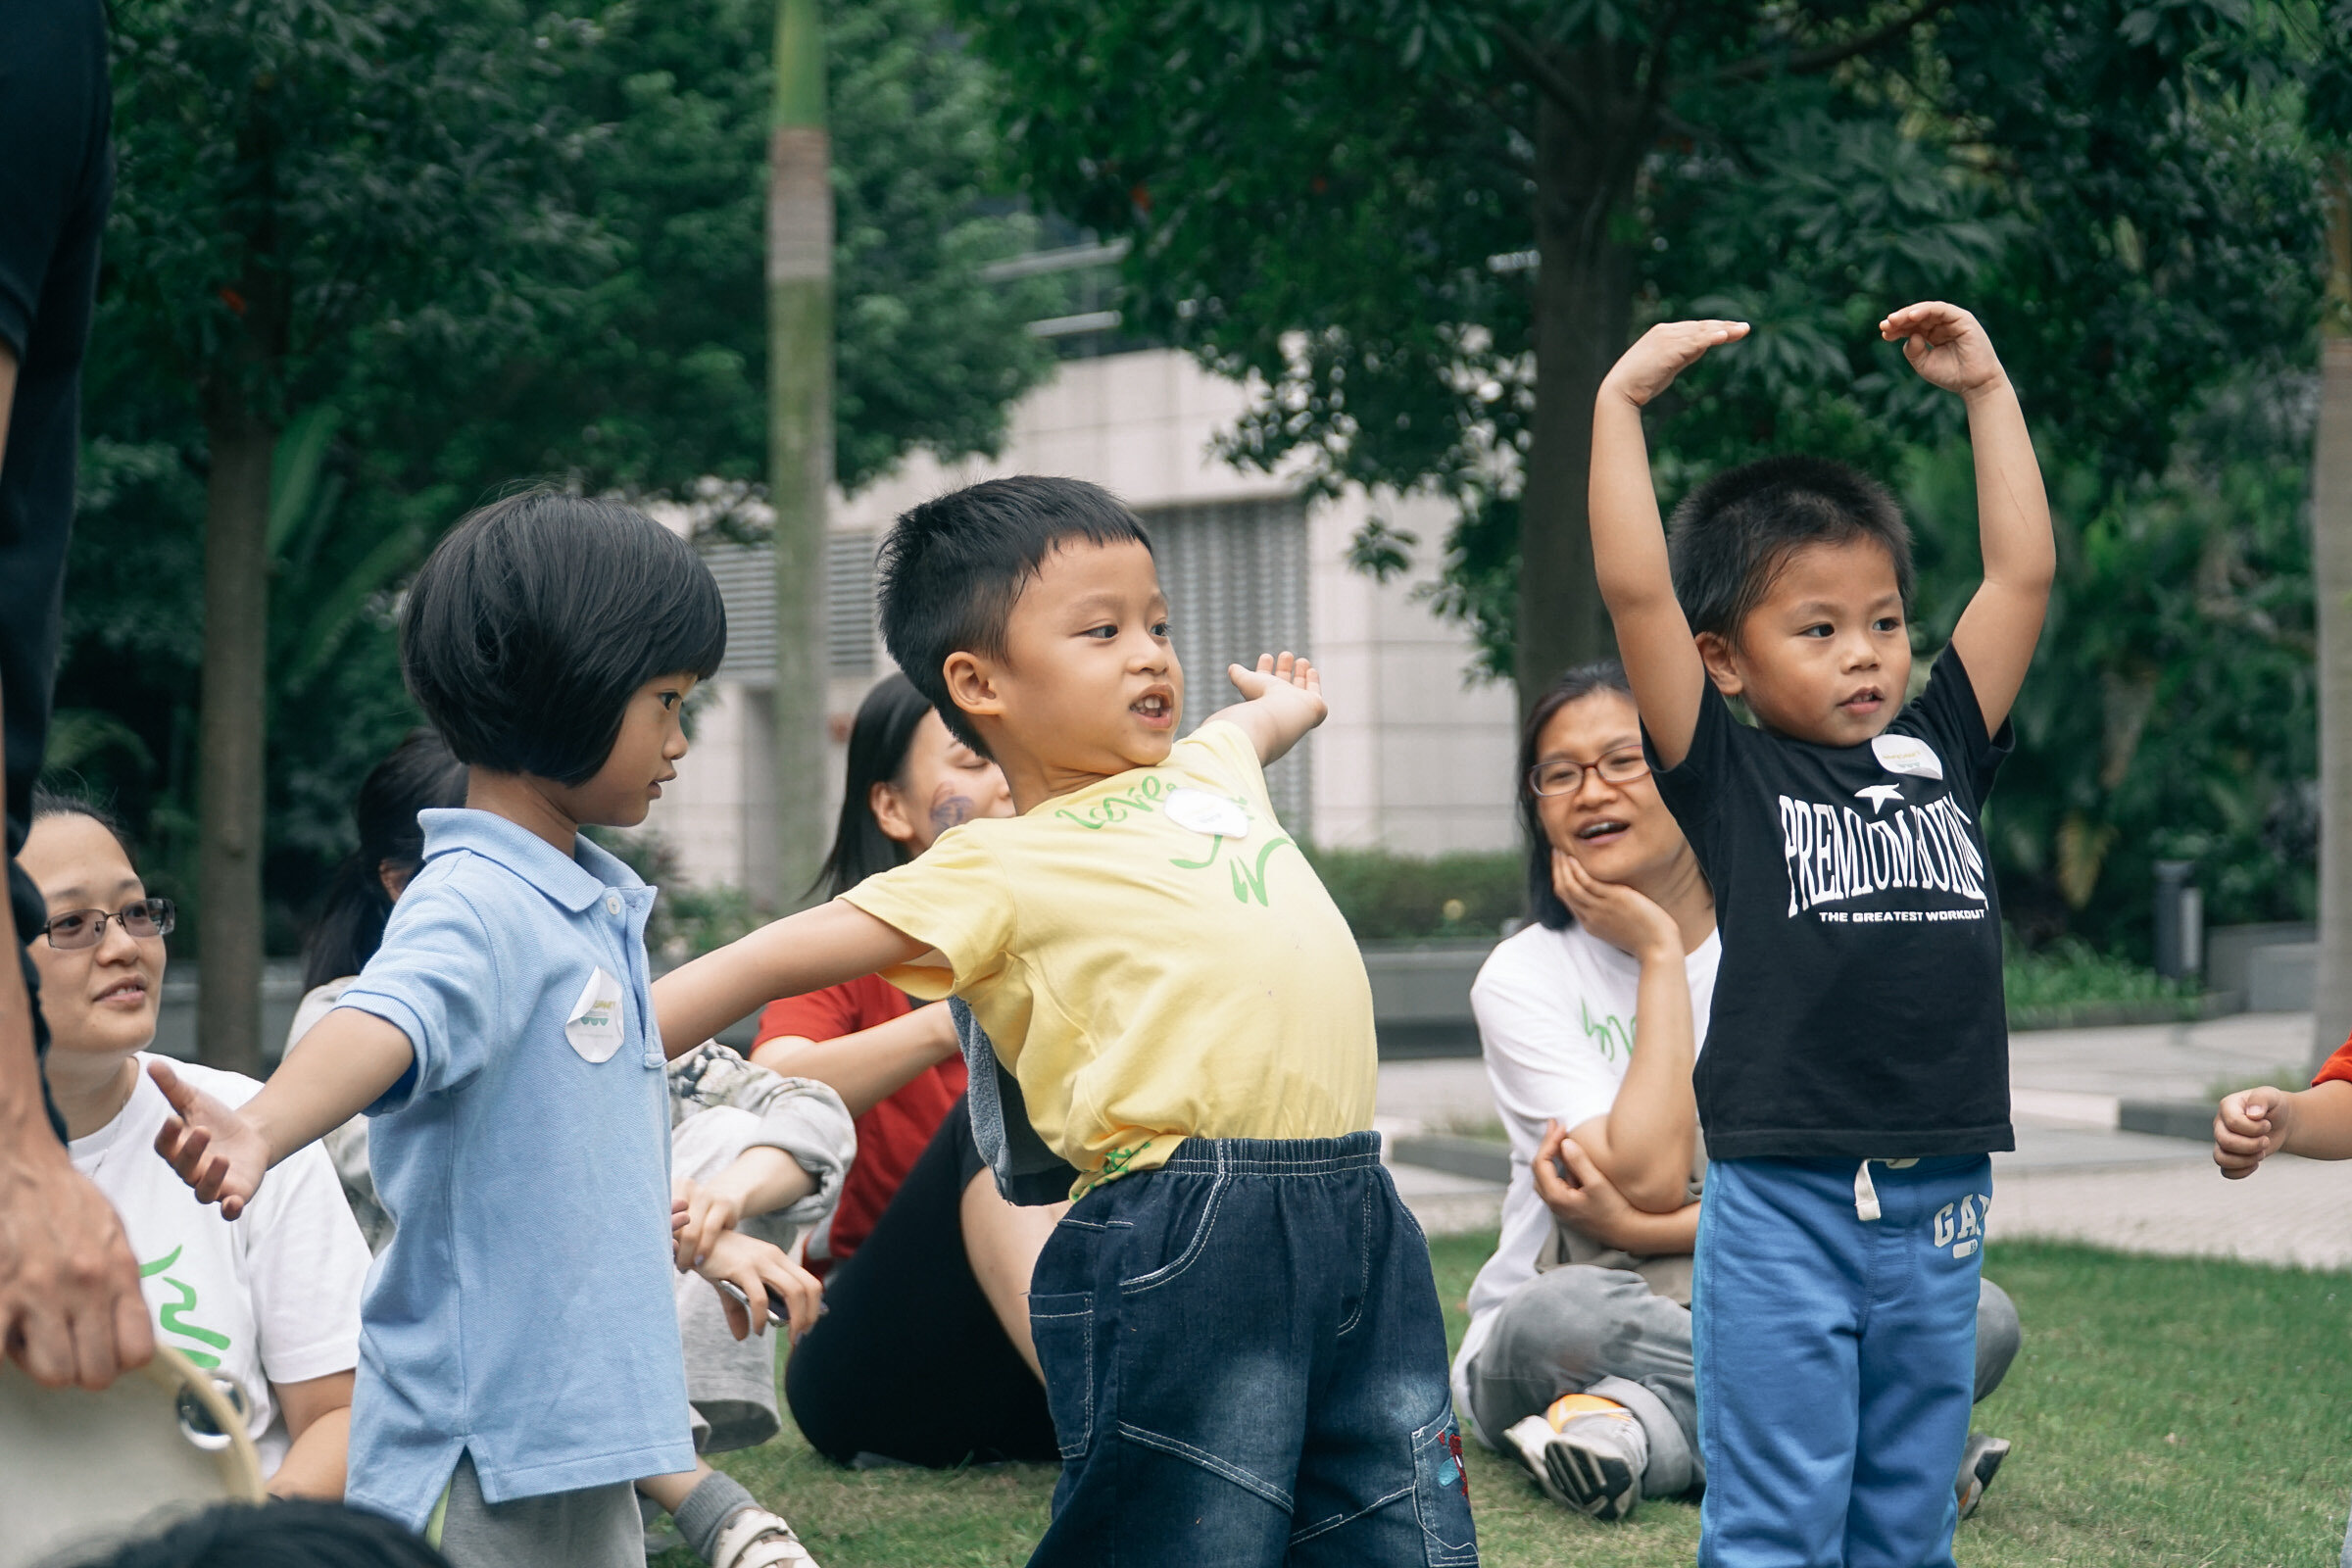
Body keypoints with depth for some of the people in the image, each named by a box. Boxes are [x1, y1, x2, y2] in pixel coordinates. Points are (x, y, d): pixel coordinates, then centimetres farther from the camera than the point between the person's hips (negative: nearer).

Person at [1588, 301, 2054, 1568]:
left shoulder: (1942, 752, 11)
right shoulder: (1727, 777, -1)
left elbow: (2023, 572, 12)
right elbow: (1634, 591, -10)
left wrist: (1986, 389, 13)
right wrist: (1622, 400, -9)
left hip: (1937, 1206, 4)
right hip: (1782, 1207, -4)